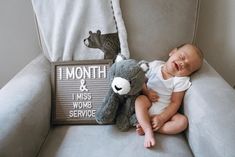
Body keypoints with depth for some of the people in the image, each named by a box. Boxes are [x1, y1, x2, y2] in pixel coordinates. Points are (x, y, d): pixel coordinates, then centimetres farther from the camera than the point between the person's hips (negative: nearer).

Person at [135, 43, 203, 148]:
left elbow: (175, 103, -13)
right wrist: (146, 92, -19)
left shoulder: (181, 81, -10)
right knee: (140, 99, -30)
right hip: (147, 107, 0)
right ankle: (149, 132, -32)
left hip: (165, 112, 0)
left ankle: (146, 127, -26)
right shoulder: (155, 65, -5)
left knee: (182, 121, -23)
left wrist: (161, 118, -22)